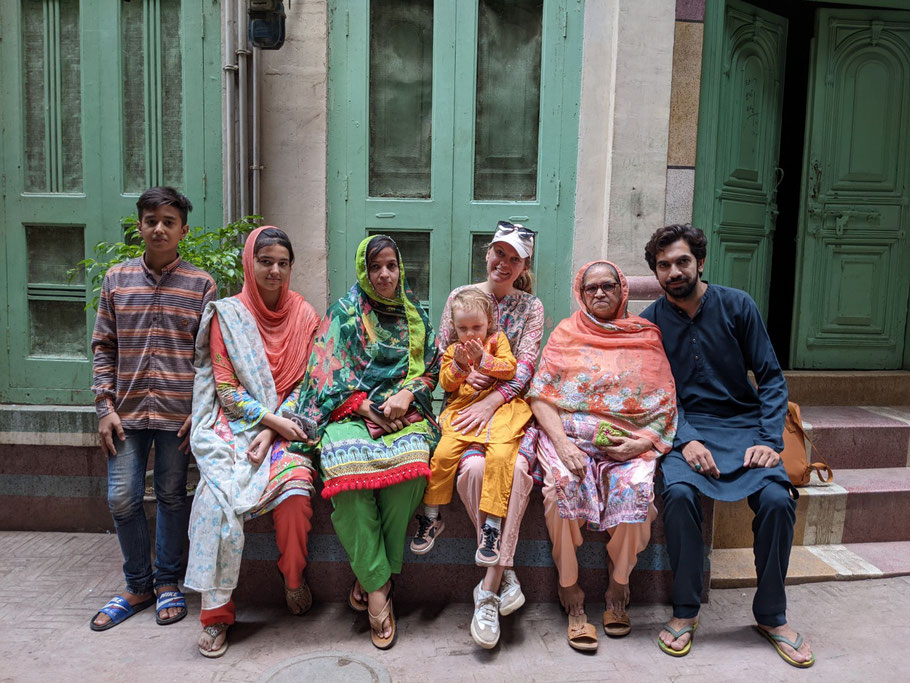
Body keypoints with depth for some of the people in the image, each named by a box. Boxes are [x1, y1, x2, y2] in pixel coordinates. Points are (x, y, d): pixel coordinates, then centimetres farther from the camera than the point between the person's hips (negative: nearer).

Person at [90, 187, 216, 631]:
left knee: (171, 496, 9)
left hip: (178, 411, -2)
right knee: (122, 499, 5)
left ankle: (167, 583, 26)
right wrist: (105, 407, 1)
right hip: (127, 410, 2)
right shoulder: (117, 279, 6)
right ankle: (138, 585, 25)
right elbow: (103, 347, 8)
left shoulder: (201, 285, -1)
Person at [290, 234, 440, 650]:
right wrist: (367, 407, -9)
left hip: (404, 411, 2)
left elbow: (430, 367, 15)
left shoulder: (415, 314, 20)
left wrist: (406, 394, -5)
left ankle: (370, 578, -17)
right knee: (346, 462, -35)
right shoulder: (344, 312, 12)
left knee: (412, 458, -34)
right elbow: (329, 372, 3)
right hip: (351, 411, -1)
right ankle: (378, 589, -24)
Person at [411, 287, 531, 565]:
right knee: (443, 453, -19)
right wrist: (459, 364, -6)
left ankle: (492, 526, -18)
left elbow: (510, 369, 0)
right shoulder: (453, 350, 18)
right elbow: (446, 384, 11)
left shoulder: (497, 340, 13)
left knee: (499, 454, -28)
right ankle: (431, 517, 0)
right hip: (462, 410, 2)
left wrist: (483, 359, -12)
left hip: (498, 409, -2)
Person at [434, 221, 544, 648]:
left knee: (517, 467, -32)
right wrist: (462, 373, -9)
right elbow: (440, 355, 13)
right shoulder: (459, 296, 13)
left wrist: (491, 401, -17)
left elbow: (525, 367, -1)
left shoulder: (531, 307, 11)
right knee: (474, 467, -31)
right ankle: (505, 573, -15)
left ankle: (489, 588, -25)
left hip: (509, 404, 0)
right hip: (464, 402, 1)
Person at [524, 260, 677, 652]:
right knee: (562, 483, -31)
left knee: (634, 487, -30)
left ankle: (617, 592, -6)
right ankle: (572, 600, -16)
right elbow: (540, 395, 2)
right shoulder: (566, 334, 11)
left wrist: (643, 442, -10)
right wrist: (562, 444, -14)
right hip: (567, 434, 0)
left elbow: (665, 404, 8)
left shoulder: (646, 337, 13)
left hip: (628, 442, 1)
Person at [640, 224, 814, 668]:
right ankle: (685, 611, -8)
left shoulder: (737, 306, 2)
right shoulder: (650, 322, 2)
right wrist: (685, 441, -18)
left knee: (777, 499, -24)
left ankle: (771, 615, 1)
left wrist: (769, 440, -10)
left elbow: (770, 377, 2)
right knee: (679, 493, -30)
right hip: (686, 429, 0)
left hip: (744, 424, 1)